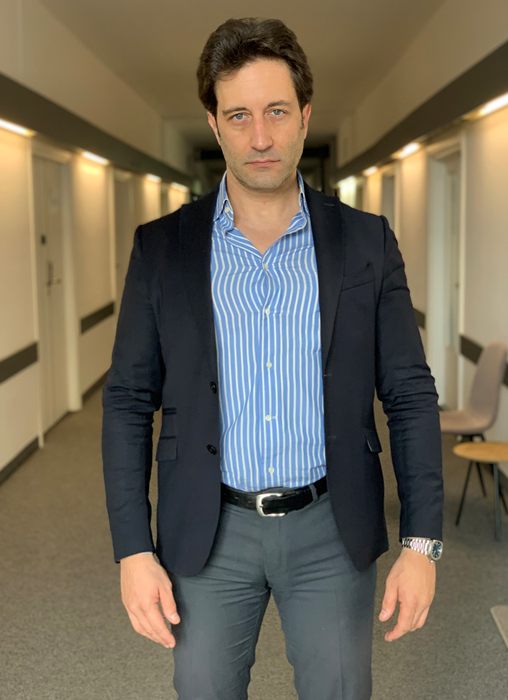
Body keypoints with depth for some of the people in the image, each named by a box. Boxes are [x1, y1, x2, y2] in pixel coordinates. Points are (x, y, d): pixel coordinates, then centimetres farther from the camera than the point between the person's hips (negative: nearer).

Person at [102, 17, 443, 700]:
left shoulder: (367, 242, -3)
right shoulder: (162, 247, -3)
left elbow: (410, 395, -1)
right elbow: (128, 401, -1)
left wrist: (421, 542, -5)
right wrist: (133, 550, -6)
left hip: (332, 530, 0)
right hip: (207, 534, 1)